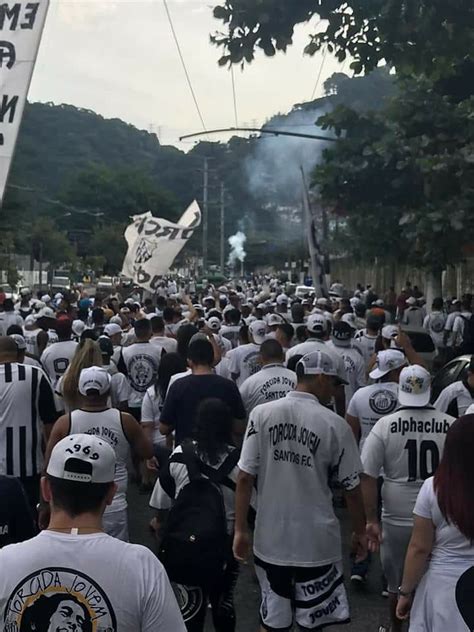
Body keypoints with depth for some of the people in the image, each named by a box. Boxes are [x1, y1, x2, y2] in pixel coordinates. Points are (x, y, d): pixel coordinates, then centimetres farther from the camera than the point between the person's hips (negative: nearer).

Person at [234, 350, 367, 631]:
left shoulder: (261, 414, -7)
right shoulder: (336, 425, -10)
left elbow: (245, 478, -7)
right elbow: (352, 487, -1)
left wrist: (241, 529, 3)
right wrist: (360, 532, 13)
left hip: (271, 538, 2)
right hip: (318, 541, -1)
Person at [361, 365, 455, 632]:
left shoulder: (385, 425, -9)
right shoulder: (453, 427, -9)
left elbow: (368, 477, -8)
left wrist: (372, 519, 1)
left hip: (397, 520, 0)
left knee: (397, 584, 20)